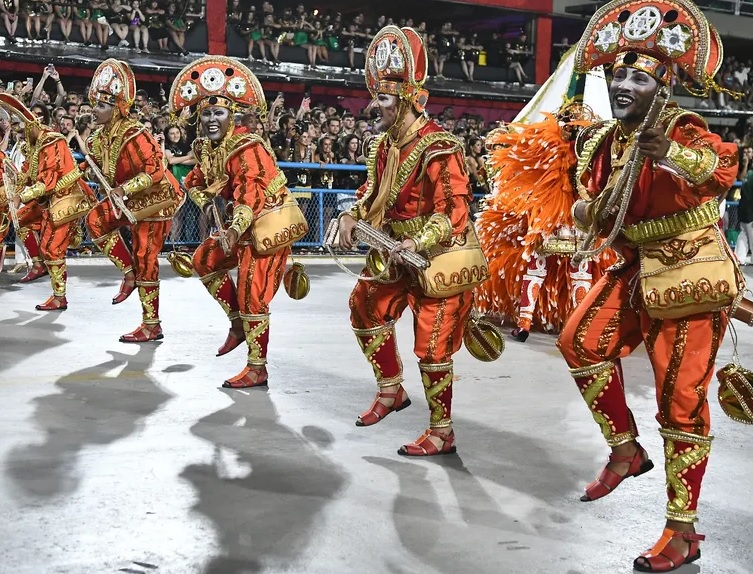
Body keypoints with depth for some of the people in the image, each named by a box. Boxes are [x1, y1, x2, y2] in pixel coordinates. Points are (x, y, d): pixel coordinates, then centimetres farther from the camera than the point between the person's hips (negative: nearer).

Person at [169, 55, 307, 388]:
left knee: (251, 296, -9)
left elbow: (251, 192, -34)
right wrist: (205, 201, -2)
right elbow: (194, 182, 19)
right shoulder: (206, 148, 5)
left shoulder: (248, 148, -22)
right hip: (243, 228, 9)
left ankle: (257, 370, 2)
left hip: (270, 226, -9)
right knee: (204, 260, 19)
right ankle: (238, 324, 26)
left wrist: (235, 229, -47)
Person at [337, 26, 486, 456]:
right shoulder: (386, 145, 5)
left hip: (441, 258, -9)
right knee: (367, 308, 18)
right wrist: (351, 218, 1)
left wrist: (418, 243, -37)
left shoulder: (438, 149, -22)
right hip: (399, 253, 9)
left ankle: (442, 433, 12)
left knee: (432, 346, -4)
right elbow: (374, 191, 18)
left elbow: (454, 210, -26)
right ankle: (391, 390, 35)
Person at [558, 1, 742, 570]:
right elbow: (586, 215, 14)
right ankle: (626, 451, 15)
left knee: (681, 401, -4)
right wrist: (593, 206, -9)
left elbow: (725, 167, -40)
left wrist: (676, 155, -58)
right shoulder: (601, 142, 3)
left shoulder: (684, 132, -16)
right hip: (637, 271, 7)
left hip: (691, 276, -6)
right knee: (581, 343, -5)